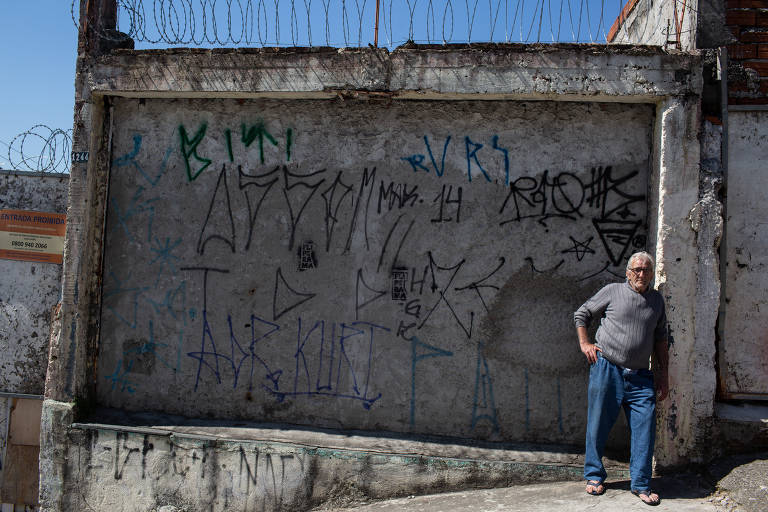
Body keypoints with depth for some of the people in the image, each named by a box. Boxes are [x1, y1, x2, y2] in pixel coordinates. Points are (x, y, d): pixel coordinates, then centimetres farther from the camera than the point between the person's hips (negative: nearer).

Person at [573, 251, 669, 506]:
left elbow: (660, 337, 20)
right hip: (606, 369, -3)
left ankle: (641, 484, 12)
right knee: (598, 425, 5)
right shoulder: (612, 291, 2)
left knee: (645, 428, -2)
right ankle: (594, 476, 22)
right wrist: (584, 344, 0)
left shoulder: (657, 300, 13)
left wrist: (662, 374, 16)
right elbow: (581, 314, 11)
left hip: (640, 376, 3)